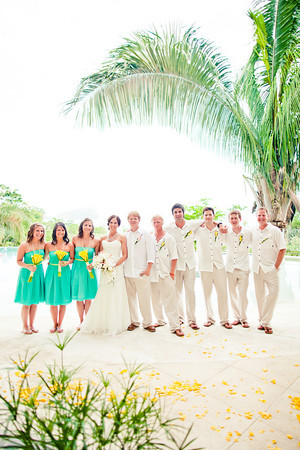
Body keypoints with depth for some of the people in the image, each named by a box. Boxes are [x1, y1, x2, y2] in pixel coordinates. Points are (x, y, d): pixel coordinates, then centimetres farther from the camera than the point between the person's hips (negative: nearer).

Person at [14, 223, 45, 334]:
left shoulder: (43, 245, 2)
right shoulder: (24, 245, -11)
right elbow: (18, 261, -7)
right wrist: (28, 266, -21)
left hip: (38, 274, 4)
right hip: (27, 274, -4)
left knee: (35, 301, 11)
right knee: (26, 302, 3)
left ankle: (32, 324, 26)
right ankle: (25, 326, 20)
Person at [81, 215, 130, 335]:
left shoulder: (122, 238, 2)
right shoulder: (103, 238, 13)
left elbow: (125, 255, -3)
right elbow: (99, 253, 15)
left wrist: (114, 265, -14)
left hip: (117, 269, -3)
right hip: (104, 270, 3)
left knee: (116, 296, -1)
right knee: (103, 296, 4)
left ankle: (115, 324, 12)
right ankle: (103, 324, 18)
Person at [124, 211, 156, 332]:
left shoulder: (146, 235, 2)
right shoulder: (125, 236, 11)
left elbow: (151, 253, -1)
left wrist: (148, 269, -8)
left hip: (141, 272, -3)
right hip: (127, 272, 3)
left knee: (145, 298, -1)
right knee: (131, 297, 8)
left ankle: (147, 323, 13)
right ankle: (134, 321, 22)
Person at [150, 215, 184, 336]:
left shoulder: (169, 238, 3)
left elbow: (174, 257, 0)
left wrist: (172, 272, -5)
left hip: (166, 274, -3)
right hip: (153, 274, 3)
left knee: (170, 301, -5)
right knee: (156, 300, 12)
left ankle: (175, 326, 2)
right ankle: (160, 321, 30)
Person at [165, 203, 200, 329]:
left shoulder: (192, 224, 4)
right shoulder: (168, 229, 0)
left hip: (190, 264, 1)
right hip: (176, 264, 0)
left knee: (190, 291, 2)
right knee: (177, 292, 6)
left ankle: (192, 320, 12)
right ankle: (179, 317, 24)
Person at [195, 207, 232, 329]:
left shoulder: (219, 230, 9)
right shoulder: (199, 231, 4)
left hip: (219, 265, 1)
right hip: (204, 266, -1)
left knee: (222, 292, 0)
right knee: (207, 293, 4)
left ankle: (224, 319, 11)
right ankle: (210, 318, 18)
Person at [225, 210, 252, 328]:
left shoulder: (248, 233, 0)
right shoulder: (226, 234, 5)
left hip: (243, 269, -2)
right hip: (230, 268, 2)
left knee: (242, 295, -1)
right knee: (232, 294, 8)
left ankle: (244, 318, 15)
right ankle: (237, 317, 22)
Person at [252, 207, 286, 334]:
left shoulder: (275, 231, -2)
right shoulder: (253, 231, 9)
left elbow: (282, 249, -3)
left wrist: (276, 266, -7)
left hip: (270, 268, -3)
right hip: (256, 268, 3)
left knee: (273, 292, -12)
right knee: (259, 294, 7)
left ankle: (265, 322, -1)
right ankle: (262, 320, 19)